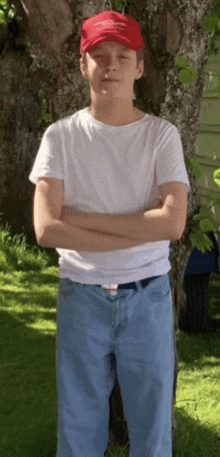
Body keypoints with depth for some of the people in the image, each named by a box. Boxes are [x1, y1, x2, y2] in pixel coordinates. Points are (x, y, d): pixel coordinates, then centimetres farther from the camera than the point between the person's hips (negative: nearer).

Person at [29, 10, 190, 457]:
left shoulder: (162, 135, -3)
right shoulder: (61, 136, -2)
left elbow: (173, 222, -16)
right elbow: (47, 229, -13)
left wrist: (81, 218, -14)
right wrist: (140, 231, -15)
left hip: (148, 297, 0)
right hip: (81, 297, 0)